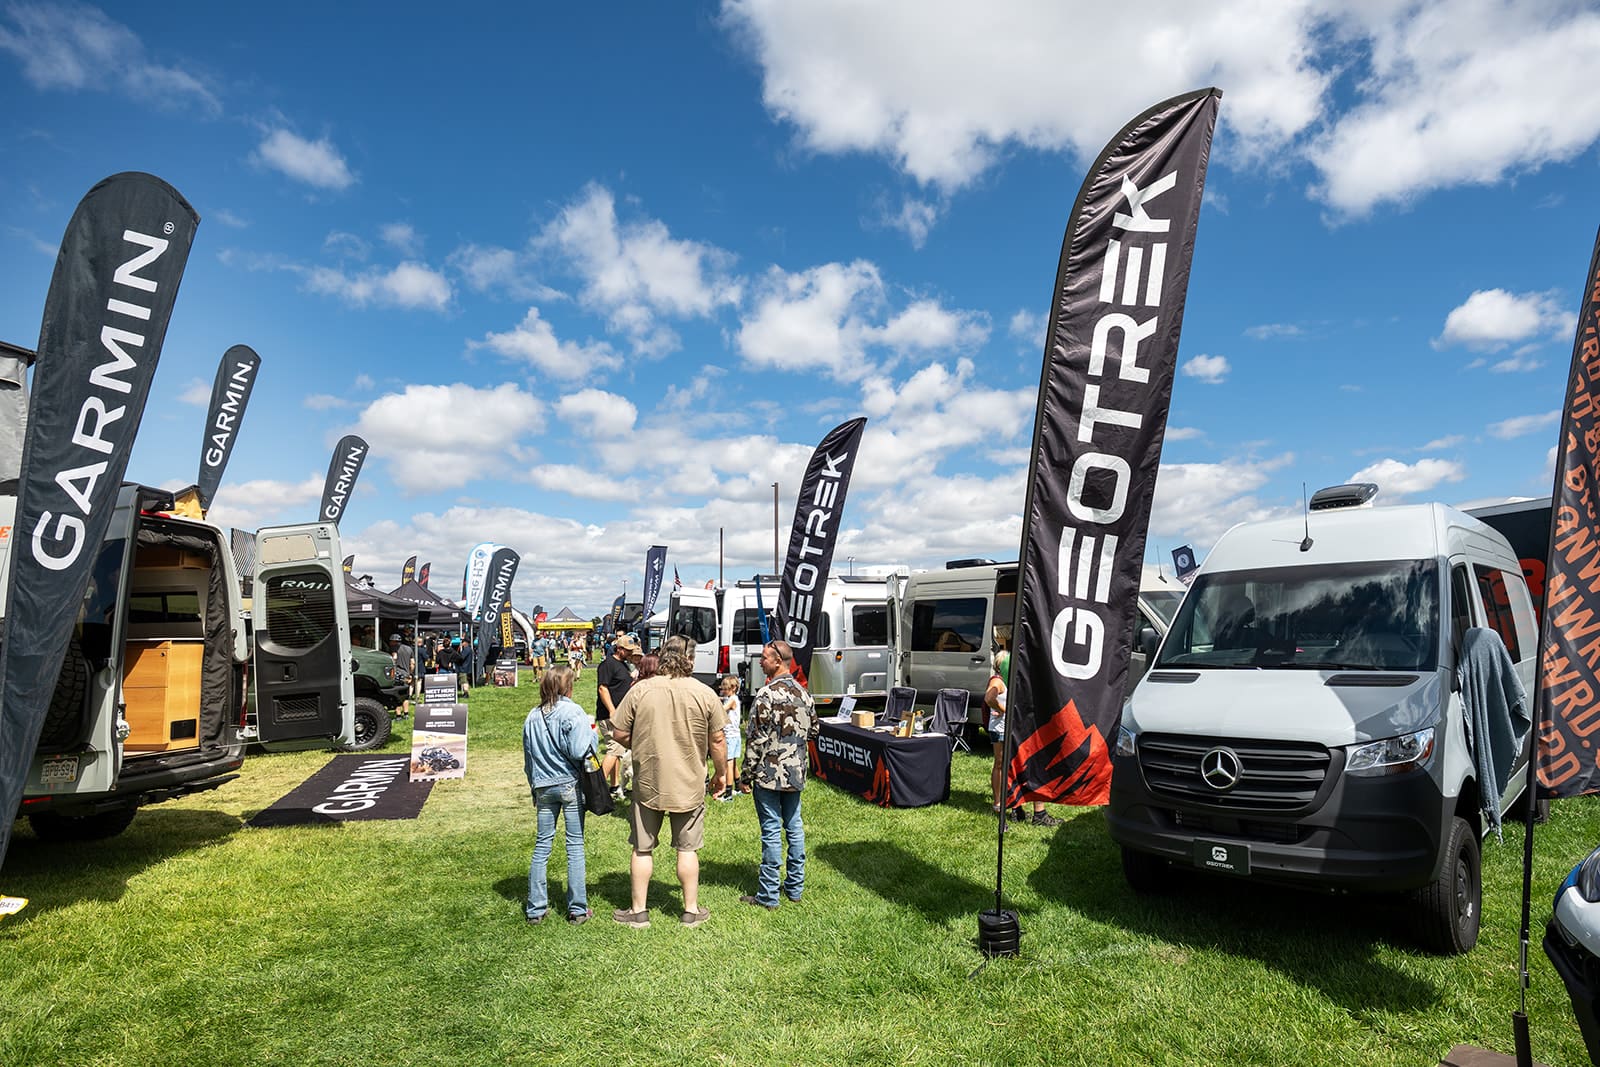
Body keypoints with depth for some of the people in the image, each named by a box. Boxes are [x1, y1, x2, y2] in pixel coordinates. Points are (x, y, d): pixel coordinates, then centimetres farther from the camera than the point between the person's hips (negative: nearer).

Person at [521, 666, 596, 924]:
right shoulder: (572, 712, -13)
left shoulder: (532, 717, 5)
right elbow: (580, 752, -20)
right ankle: (577, 909, 11)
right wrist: (592, 735, -2)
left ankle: (535, 908, 18)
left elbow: (528, 758, 12)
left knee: (542, 845, 12)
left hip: (543, 787, 4)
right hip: (570, 786, -4)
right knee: (575, 846, 4)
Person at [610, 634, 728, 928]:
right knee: (687, 849, 13)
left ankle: (638, 911, 24)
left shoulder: (640, 690, -9)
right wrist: (722, 773, 11)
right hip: (690, 785, 0)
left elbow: (619, 734, -5)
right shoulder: (705, 694, -9)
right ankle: (691, 910, 23)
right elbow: (717, 741, -5)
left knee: (642, 849, 14)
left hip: (648, 782, 0)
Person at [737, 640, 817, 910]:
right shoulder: (803, 692, 6)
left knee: (772, 832, -1)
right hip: (796, 773, 7)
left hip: (769, 774, -7)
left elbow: (757, 740, -17)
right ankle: (795, 887, 25)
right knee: (794, 827, 15)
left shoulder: (767, 694, -18)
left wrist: (745, 776, -10)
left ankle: (768, 896, 8)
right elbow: (813, 730, 15)